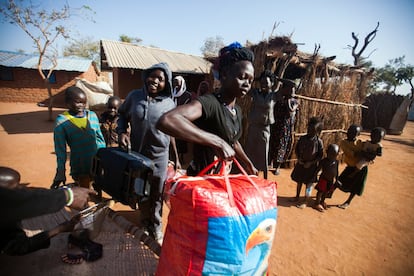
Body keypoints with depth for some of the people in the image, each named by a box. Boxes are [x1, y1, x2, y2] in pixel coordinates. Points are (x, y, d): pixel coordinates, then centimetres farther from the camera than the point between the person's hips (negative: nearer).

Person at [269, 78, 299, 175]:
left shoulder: (294, 102, 1)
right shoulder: (279, 99, 1)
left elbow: (290, 110, -18)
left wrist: (288, 99, -11)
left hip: (287, 128, 0)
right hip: (276, 126, 0)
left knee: (282, 146, 7)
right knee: (273, 144, 8)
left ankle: (278, 166, 20)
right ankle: (270, 162, 25)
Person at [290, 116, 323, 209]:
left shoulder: (318, 141, -15)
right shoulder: (302, 138, -6)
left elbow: (320, 155, -10)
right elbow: (297, 149, 5)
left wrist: (311, 163, -16)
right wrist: (299, 159, -8)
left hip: (311, 165, -4)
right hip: (301, 163, 4)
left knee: (309, 183, 7)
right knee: (299, 181, 19)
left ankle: (306, 202, 21)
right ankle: (297, 197, 39)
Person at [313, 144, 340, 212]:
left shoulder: (336, 162, -3)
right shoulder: (323, 161, -14)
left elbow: (336, 171, 8)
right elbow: (318, 169, -7)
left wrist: (335, 179, 9)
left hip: (331, 180, 4)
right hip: (324, 179, -4)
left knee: (326, 192, 18)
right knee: (320, 191, 3)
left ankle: (322, 201, 39)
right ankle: (317, 203, 17)